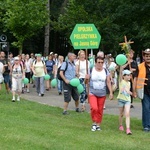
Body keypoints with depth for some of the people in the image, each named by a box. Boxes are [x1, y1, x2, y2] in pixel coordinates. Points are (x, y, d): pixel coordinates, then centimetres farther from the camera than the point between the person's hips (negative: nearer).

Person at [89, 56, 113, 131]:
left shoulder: (105, 71, 3)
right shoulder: (91, 70, -2)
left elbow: (108, 82, 5)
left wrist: (111, 92, 0)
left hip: (102, 94, 2)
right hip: (92, 93, -2)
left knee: (100, 110, 4)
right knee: (94, 108, -19)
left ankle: (98, 125, 18)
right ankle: (94, 123, 1)